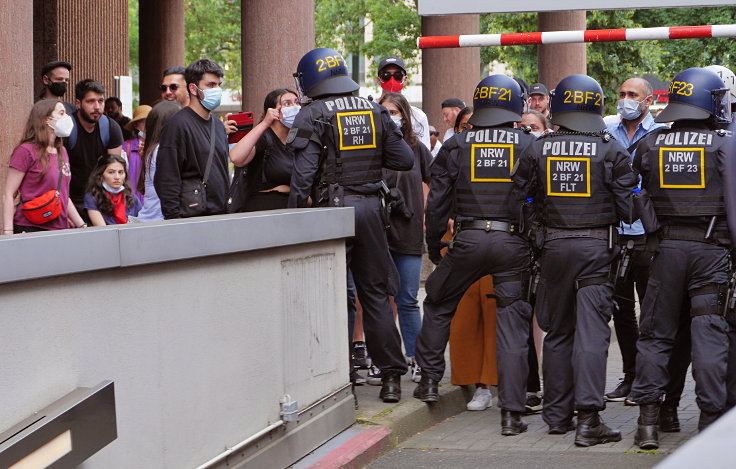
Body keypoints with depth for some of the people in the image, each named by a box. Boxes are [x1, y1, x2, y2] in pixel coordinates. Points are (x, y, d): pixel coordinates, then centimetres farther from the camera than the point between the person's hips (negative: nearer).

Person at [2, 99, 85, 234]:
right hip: (30, 228, -6)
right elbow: (8, 194, -9)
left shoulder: (62, 152, 16)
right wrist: (8, 233, -16)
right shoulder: (26, 151, -6)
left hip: (59, 228, 6)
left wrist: (82, 226, 19)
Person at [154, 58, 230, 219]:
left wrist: (229, 205, 17)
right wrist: (174, 217, -19)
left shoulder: (218, 125, 16)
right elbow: (166, 180, -15)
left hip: (220, 213, 8)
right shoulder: (178, 124, -10)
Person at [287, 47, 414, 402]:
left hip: (331, 209, -4)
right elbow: (405, 160, 8)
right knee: (375, 293, 11)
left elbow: (303, 174, -13)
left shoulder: (312, 116, -6)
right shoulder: (375, 111, 8)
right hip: (370, 207, 4)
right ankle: (391, 376, 10)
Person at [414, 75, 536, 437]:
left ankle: (429, 381, 28)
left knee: (438, 305, 23)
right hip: (515, 243, 0)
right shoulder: (530, 146, 1)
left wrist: (433, 247, 18)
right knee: (512, 324, 2)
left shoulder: (456, 146, 4)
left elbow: (437, 202, 7)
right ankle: (511, 413, 0)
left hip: (467, 241, 1)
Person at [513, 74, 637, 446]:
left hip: (553, 246, 3)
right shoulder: (611, 151, -6)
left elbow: (521, 200, 6)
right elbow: (628, 207, -4)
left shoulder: (538, 150, 0)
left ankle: (557, 415, 20)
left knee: (557, 331, 14)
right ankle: (588, 419, -12)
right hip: (597, 247, -3)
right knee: (591, 331, -5)